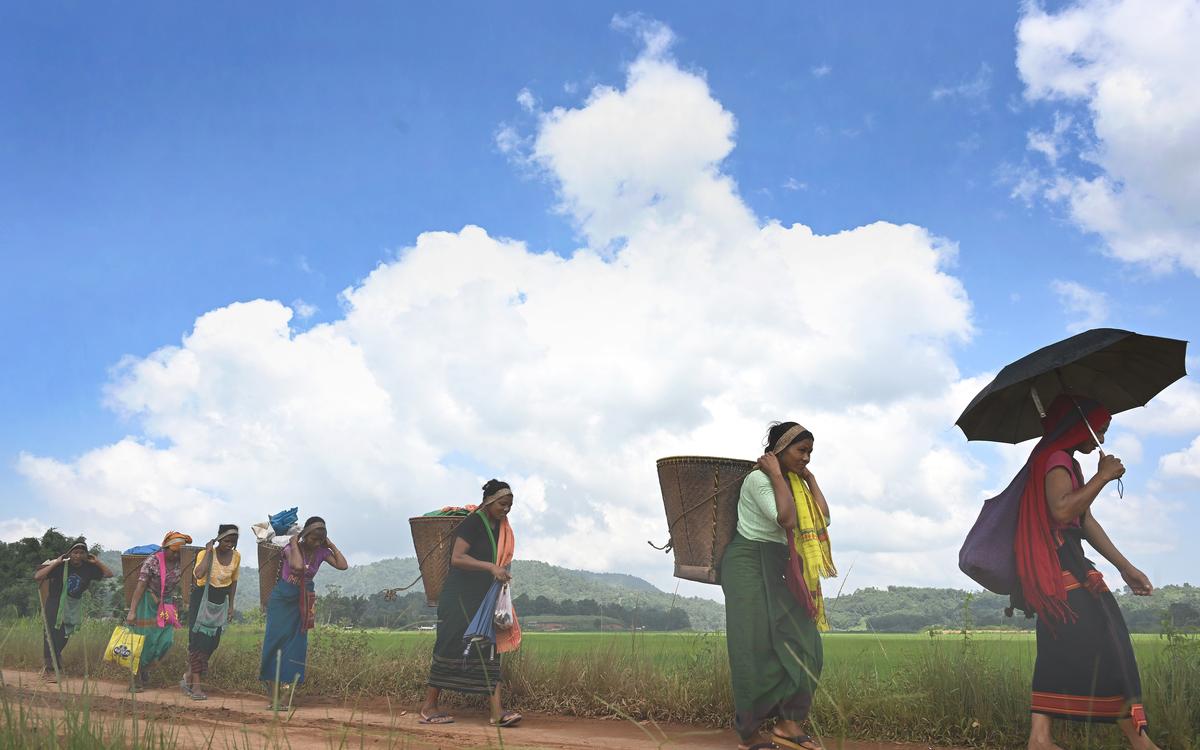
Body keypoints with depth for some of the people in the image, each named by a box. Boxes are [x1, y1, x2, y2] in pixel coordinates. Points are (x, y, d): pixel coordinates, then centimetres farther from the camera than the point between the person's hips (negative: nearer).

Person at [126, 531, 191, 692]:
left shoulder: (180, 564, -2)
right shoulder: (152, 561, -16)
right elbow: (140, 586, -19)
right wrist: (132, 611, -23)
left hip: (167, 605, 4)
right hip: (148, 604, -4)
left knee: (166, 640, -4)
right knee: (145, 641, -2)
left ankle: (146, 669, 19)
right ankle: (137, 680, 9)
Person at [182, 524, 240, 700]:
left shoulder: (236, 556, -2)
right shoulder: (205, 554, -16)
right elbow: (199, 574, -35)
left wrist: (231, 606, 11)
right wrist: (208, 552, -27)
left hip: (220, 602, 5)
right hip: (202, 599, -5)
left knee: (212, 642, 5)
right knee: (198, 641, -7)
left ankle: (189, 677, 24)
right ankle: (195, 686, -4)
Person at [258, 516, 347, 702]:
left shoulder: (321, 552, -4)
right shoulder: (291, 548, -17)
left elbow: (343, 565, -14)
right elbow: (298, 566, -38)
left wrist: (331, 545, -12)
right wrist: (294, 544, -27)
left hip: (303, 603, 4)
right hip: (282, 598, -4)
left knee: (297, 642, -1)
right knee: (276, 638, -4)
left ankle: (287, 681, 2)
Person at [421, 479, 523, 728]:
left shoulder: (502, 527, 11)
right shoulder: (472, 523, -14)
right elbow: (457, 558, -26)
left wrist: (503, 573, 9)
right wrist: (491, 567, -31)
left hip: (484, 599, 8)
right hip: (460, 597, -8)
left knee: (489, 651, 1)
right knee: (451, 650, -2)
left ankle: (497, 712, -3)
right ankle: (429, 707, 12)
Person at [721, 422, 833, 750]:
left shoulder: (793, 483, 14)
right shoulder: (759, 478, -12)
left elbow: (822, 520, 6)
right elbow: (786, 518, -25)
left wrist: (810, 479, 7)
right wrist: (776, 474, -18)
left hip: (775, 570, 9)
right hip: (748, 563, -8)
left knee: (800, 644, -2)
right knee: (758, 648, -7)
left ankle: (789, 722, 0)